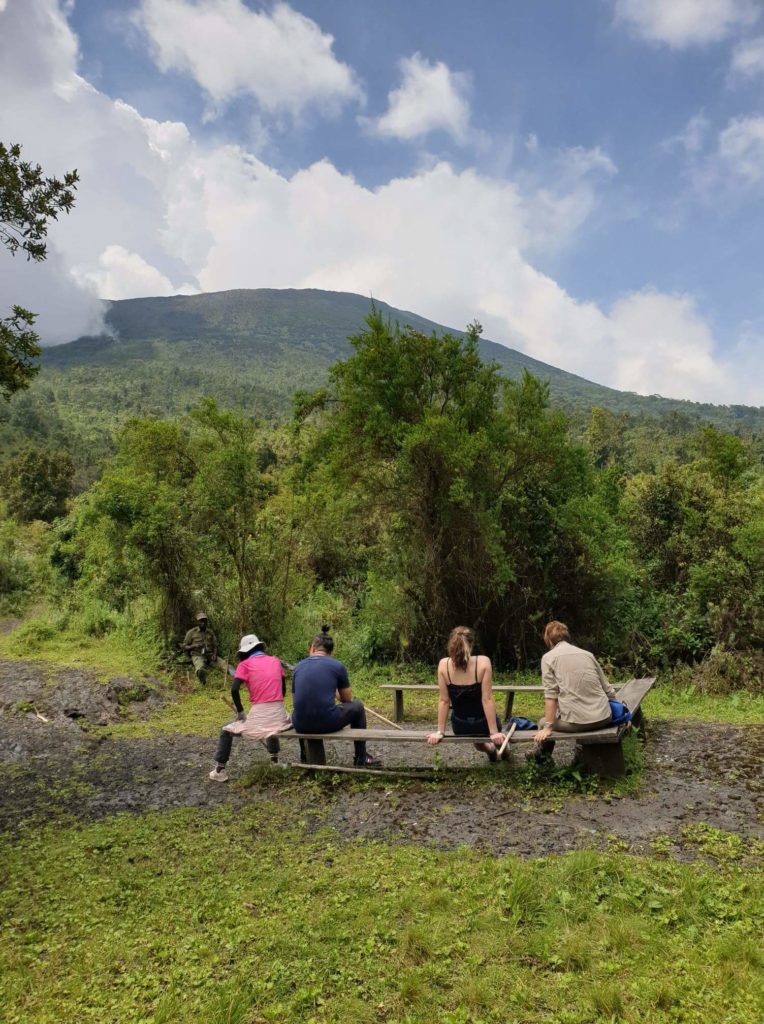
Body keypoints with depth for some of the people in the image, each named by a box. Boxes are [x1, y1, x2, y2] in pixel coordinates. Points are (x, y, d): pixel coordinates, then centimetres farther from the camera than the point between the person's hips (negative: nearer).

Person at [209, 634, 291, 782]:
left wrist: (240, 712, 0)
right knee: (271, 724, 41)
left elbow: (234, 689, -11)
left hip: (259, 714, -4)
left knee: (226, 731, 18)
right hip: (279, 715, 4)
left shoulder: (245, 664, 1)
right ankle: (275, 762, 40)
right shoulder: (275, 660, 14)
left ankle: (219, 771, 14)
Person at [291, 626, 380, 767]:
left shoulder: (298, 666, 10)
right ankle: (361, 758, 33)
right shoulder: (337, 666, 1)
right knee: (357, 706, 26)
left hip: (301, 725, 3)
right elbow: (347, 699, 13)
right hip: (327, 723, -3)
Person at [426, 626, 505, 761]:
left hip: (460, 726, 2)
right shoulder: (483, 662, -22)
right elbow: (487, 699, -19)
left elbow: (444, 701, -11)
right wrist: (494, 732, -12)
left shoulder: (444, 665, -17)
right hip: (483, 722, -2)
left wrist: (440, 732, -2)